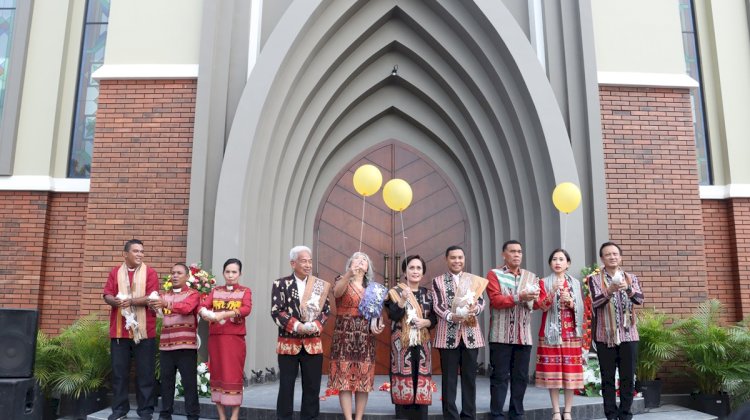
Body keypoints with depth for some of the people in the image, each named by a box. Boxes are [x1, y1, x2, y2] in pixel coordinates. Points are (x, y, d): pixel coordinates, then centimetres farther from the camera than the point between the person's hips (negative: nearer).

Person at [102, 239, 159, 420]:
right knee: (119, 371, 8)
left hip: (144, 330, -2)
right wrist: (115, 301, -20)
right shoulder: (115, 272, 9)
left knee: (145, 372, 2)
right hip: (119, 330, 2)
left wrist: (131, 301, -22)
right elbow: (107, 295, 2)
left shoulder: (150, 272, 1)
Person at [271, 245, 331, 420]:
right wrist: (297, 326, -19)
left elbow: (326, 310, 4)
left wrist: (315, 325, -15)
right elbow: (276, 311, -8)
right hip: (288, 343, -2)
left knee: (312, 386, 6)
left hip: (313, 343, 2)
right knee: (286, 386, 6)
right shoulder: (281, 284, -1)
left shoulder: (320, 285, 6)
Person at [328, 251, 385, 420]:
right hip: (345, 335, -3)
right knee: (344, 378, -5)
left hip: (366, 338, 4)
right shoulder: (343, 281, 1)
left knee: (363, 380, 3)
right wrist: (349, 273, -42)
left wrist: (378, 325, -5)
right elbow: (336, 292, -23)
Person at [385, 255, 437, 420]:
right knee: (403, 380, -6)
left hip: (422, 345, 3)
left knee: (421, 381, 1)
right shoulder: (395, 292, 0)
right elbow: (393, 316, -12)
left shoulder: (427, 293, 11)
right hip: (402, 345, -3)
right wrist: (403, 299, -25)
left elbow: (434, 318, 11)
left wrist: (425, 322, -9)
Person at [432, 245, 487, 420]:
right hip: (448, 334, -2)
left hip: (471, 334, 2)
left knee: (470, 377, 7)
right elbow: (437, 306, -4)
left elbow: (481, 301, 3)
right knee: (449, 378, 3)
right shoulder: (438, 281, 5)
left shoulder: (474, 279, 11)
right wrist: (451, 316, -22)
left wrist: (475, 309, -19)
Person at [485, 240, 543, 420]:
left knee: (521, 376, 8)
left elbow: (542, 301, 6)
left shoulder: (531, 276, 15)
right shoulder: (494, 274, 2)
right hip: (501, 335, -4)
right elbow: (495, 300, -11)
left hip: (524, 335, 4)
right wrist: (519, 297, -21)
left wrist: (534, 299, -17)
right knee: (500, 376, 0)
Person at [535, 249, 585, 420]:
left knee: (571, 371, 0)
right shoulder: (544, 282, 3)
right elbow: (543, 306, -9)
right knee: (553, 371, -2)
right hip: (551, 333, -2)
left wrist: (570, 302, -12)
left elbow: (580, 309, 7)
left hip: (570, 333, 2)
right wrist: (553, 291, -22)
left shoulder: (575, 283, 10)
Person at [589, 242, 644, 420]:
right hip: (605, 336, -2)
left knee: (628, 377, 5)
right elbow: (595, 301, -12)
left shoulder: (631, 278, 8)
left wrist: (628, 289, -29)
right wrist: (609, 291, -31)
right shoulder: (595, 278, 1)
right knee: (608, 378, 2)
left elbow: (639, 299, -8)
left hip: (628, 335, 2)